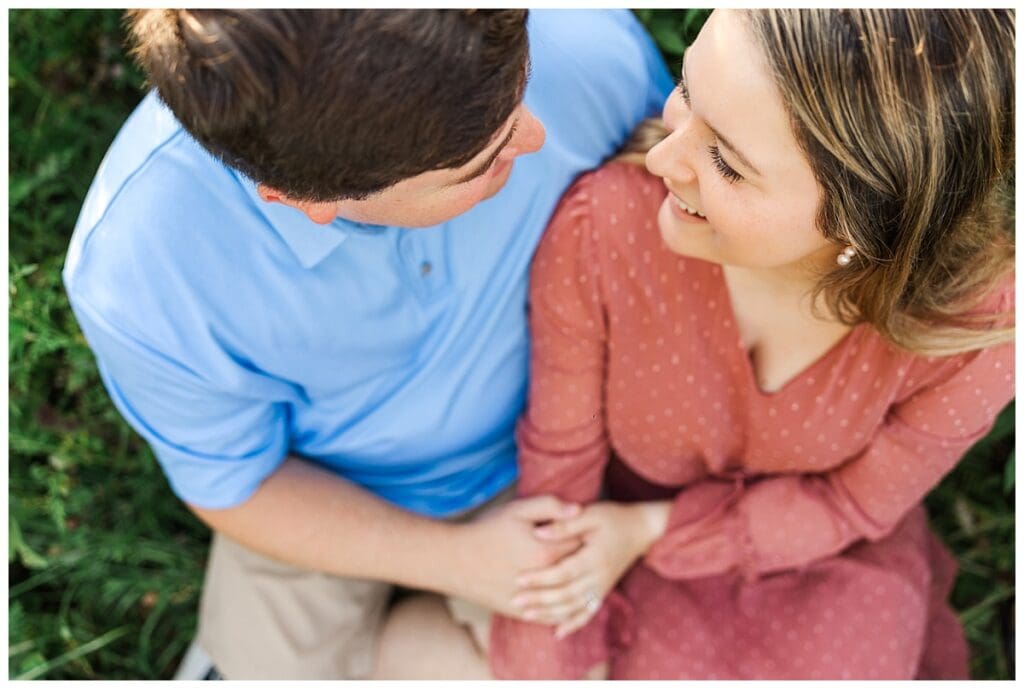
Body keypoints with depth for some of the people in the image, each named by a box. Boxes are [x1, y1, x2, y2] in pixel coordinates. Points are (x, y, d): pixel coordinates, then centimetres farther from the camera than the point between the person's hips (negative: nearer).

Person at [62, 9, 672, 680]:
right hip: (324, 500, -1)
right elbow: (231, 482, -13)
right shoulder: (137, 280, -36)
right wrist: (455, 559, -19)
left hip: (530, 461, 2)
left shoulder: (584, 41, -34)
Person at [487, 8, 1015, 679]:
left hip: (828, 562, 0)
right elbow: (557, 469, -16)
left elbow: (854, 504, -10)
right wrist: (539, 672, -9)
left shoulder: (981, 322, -30)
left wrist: (649, 530, -16)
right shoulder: (603, 226, -31)